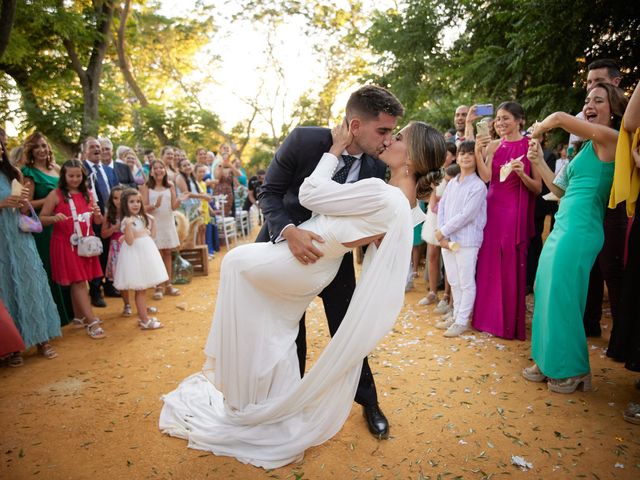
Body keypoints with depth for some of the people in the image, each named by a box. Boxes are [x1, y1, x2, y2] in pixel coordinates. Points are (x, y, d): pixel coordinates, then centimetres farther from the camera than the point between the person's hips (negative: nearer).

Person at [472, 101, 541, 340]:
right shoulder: (493, 145, 8)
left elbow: (538, 188, -4)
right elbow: (486, 177, -7)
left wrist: (522, 174, -20)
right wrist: (478, 152, -17)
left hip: (515, 211, -4)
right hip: (492, 208, 4)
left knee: (511, 266, 2)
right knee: (489, 262, 8)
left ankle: (510, 322, 17)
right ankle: (489, 316, 23)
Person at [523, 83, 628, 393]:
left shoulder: (609, 138, -7)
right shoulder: (589, 146, 20)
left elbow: (559, 118, -18)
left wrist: (536, 131, 2)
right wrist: (538, 162, 17)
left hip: (579, 230, -9)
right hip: (563, 227, 9)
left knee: (563, 300, -3)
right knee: (549, 297, 11)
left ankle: (574, 371, 14)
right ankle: (550, 363, 24)